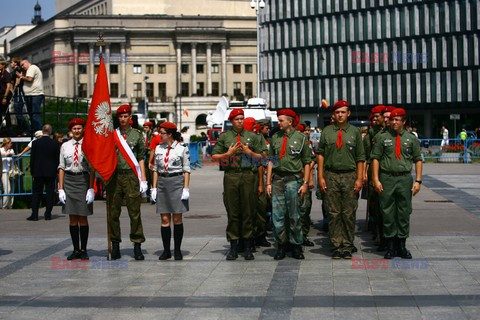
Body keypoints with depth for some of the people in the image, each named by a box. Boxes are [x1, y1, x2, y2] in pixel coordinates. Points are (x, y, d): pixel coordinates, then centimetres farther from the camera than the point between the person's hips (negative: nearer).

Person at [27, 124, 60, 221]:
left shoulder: (35, 143, -3)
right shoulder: (55, 144, -4)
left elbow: (32, 158, -1)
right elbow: (58, 159, 0)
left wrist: (32, 172, 7)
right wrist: (56, 171, 11)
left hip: (38, 173, 0)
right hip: (51, 172, 0)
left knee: (36, 193, 6)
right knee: (50, 193, 5)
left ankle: (34, 214, 1)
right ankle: (48, 214, 4)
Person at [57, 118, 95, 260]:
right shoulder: (65, 146, 7)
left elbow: (92, 169, -2)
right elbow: (61, 168, 8)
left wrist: (91, 189, -8)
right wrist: (61, 189, 2)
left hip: (83, 180, -3)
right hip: (69, 181, 3)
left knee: (83, 217, 2)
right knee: (72, 218, 6)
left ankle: (84, 250, 12)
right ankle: (76, 250, 13)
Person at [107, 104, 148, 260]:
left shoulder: (137, 135, 6)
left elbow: (141, 158, 7)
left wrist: (143, 180, 1)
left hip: (131, 176, -1)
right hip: (114, 176, 2)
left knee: (135, 212, 0)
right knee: (113, 212, 4)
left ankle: (137, 246, 6)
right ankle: (115, 246, 13)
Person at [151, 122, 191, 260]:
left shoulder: (182, 148, -3)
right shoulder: (159, 148, 10)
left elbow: (186, 170, -3)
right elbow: (155, 169, 13)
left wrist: (186, 188, -9)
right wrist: (154, 187, 8)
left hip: (177, 182, -4)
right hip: (162, 183, 4)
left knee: (177, 218, 1)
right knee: (164, 219, 3)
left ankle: (177, 250, 9)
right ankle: (166, 250, 9)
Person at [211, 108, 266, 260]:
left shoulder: (251, 136, 12)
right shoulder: (224, 137, 9)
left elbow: (261, 156, 12)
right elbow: (214, 156, 7)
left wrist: (249, 152, -4)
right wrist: (228, 153, -6)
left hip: (248, 175, 1)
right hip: (231, 175, -1)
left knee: (248, 212, 2)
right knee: (232, 212, 2)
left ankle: (248, 247, 9)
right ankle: (233, 246, 8)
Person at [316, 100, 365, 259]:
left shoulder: (355, 132, 5)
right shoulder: (327, 131, 6)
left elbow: (360, 158, 5)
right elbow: (320, 154, 6)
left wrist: (359, 178, -2)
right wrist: (320, 177, -1)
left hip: (350, 176, 0)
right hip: (331, 176, 1)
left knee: (349, 213, 3)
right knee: (334, 213, 4)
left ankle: (348, 246, 12)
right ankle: (336, 246, 11)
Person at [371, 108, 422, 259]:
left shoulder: (411, 139, 7)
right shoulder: (382, 137, 3)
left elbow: (418, 160, 8)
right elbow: (375, 158, 1)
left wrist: (418, 181, -1)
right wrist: (376, 179, -7)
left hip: (405, 179, 1)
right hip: (386, 179, -1)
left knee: (404, 213, 5)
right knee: (388, 213, 2)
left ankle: (401, 246, 15)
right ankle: (390, 246, 11)